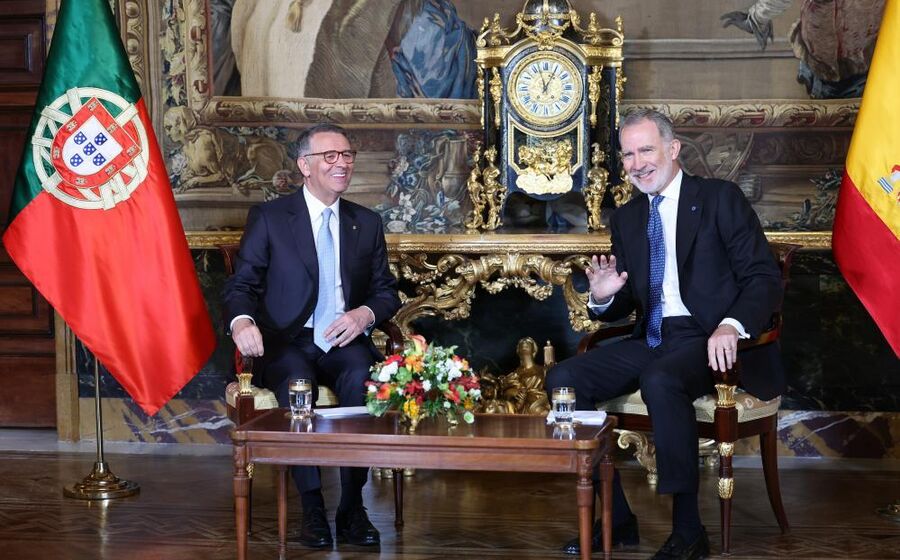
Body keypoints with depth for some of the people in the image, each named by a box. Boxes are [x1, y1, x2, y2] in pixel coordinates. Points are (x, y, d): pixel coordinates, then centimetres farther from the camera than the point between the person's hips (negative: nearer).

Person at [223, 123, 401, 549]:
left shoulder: (367, 223, 15)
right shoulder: (268, 218, 5)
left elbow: (386, 291, 15)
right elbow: (241, 285, 2)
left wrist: (366, 313, -10)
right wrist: (242, 321, -22)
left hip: (345, 342, 2)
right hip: (287, 343, -2)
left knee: (361, 379, -33)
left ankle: (351, 509, -23)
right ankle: (312, 509, -22)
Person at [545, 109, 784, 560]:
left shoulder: (720, 199, -1)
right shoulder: (626, 219, 16)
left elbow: (765, 278, -8)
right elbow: (622, 308, 19)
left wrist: (732, 325, -28)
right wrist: (603, 299, -7)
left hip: (708, 341, -6)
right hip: (652, 342, 6)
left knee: (659, 380, -38)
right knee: (564, 379, -15)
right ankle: (615, 518, -7)